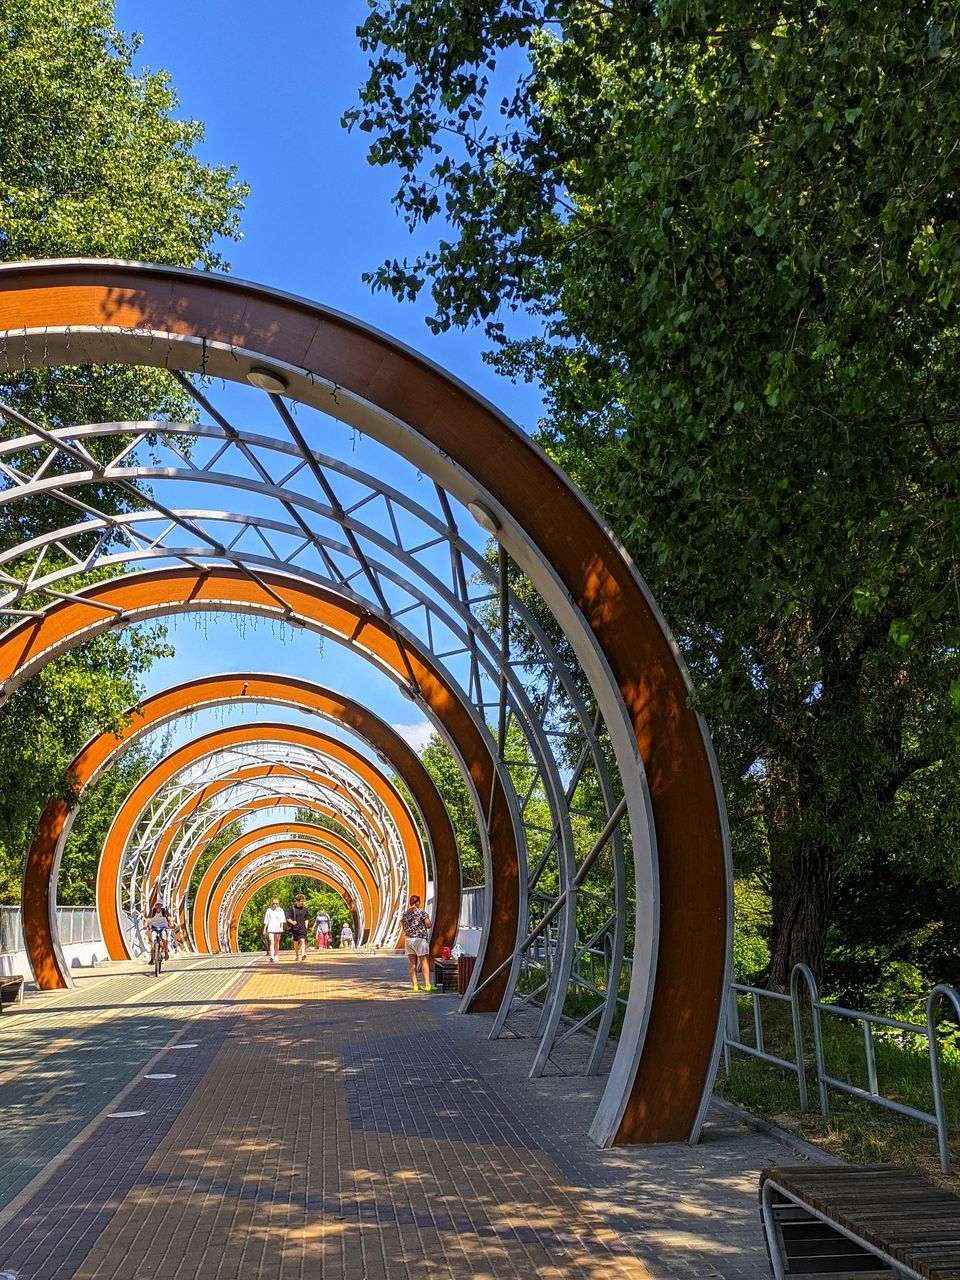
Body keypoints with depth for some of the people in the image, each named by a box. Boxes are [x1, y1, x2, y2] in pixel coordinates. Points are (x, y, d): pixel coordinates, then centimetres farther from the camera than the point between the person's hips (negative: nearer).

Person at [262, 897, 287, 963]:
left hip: (277, 929, 1)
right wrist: (264, 929, 8)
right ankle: (271, 956, -24)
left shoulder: (280, 910, 6)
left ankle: (276, 956, 19)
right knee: (271, 942, -13)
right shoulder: (269, 910, 7)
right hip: (270, 929, -1)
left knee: (276, 943, 7)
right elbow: (266, 921, 10)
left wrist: (281, 927, -11)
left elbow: (282, 920, 3)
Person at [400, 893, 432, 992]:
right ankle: (427, 985, -4)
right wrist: (429, 920, 10)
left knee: (412, 963, 7)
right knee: (424, 962, -1)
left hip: (408, 939, 6)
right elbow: (429, 924, -10)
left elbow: (404, 928, 12)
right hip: (420, 939, -6)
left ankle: (415, 985, 7)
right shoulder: (421, 911, -10)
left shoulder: (404, 914, 7)